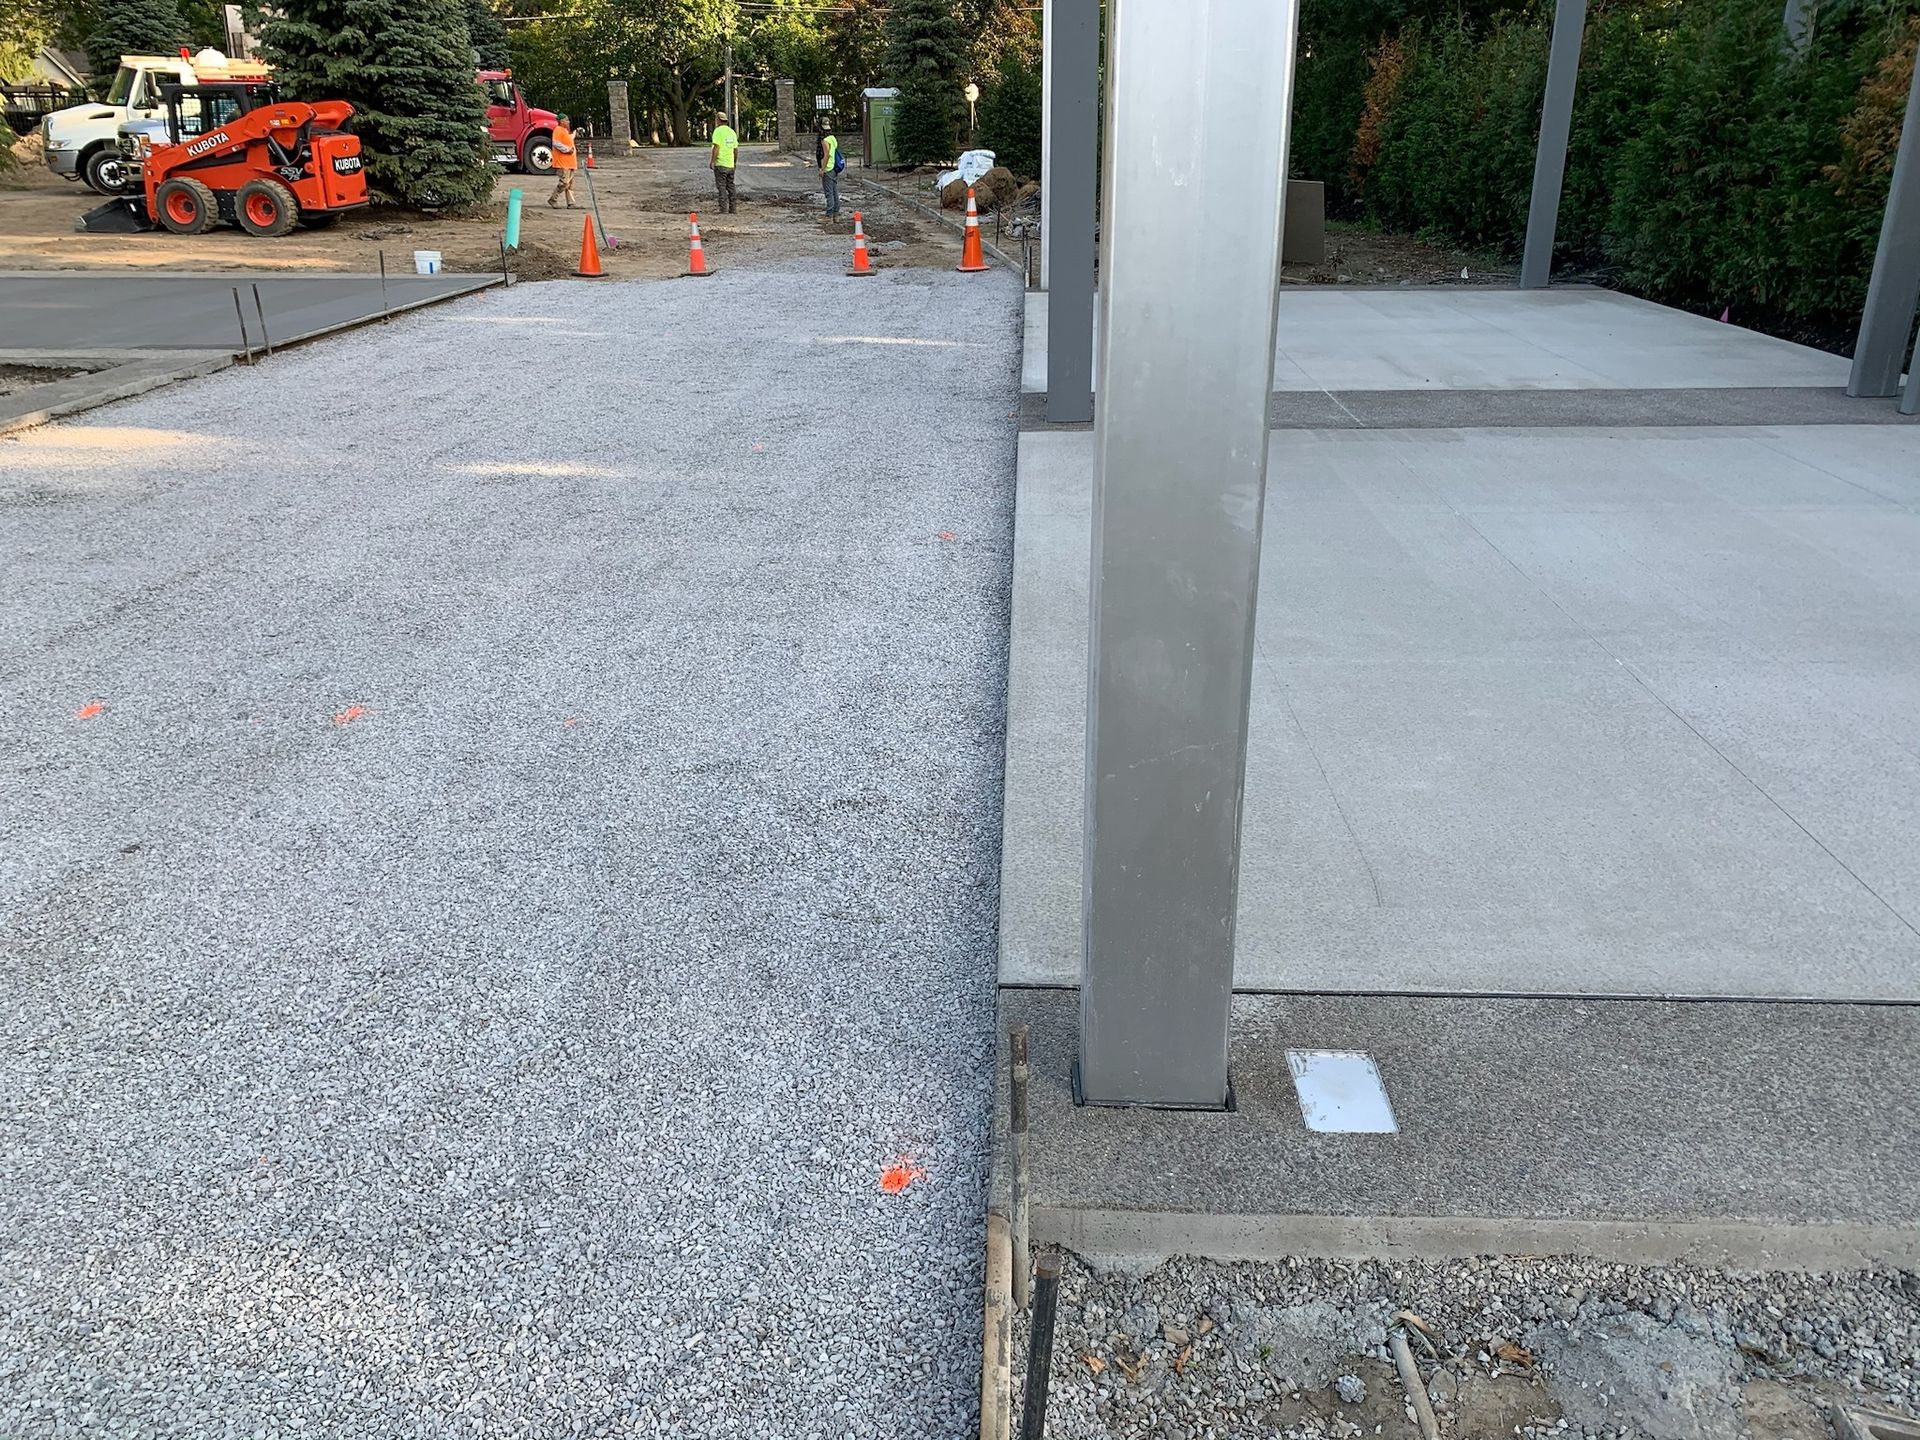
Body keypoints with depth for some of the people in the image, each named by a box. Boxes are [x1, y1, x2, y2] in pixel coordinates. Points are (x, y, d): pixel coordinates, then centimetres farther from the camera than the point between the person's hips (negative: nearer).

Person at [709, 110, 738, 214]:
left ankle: (724, 209, -8)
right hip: (730, 164, 6)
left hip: (720, 164, -6)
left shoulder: (718, 131, -10)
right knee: (730, 187, 12)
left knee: (721, 188, -5)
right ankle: (732, 209, 14)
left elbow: (716, 148, -17)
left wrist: (712, 161, -11)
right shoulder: (732, 131, 11)